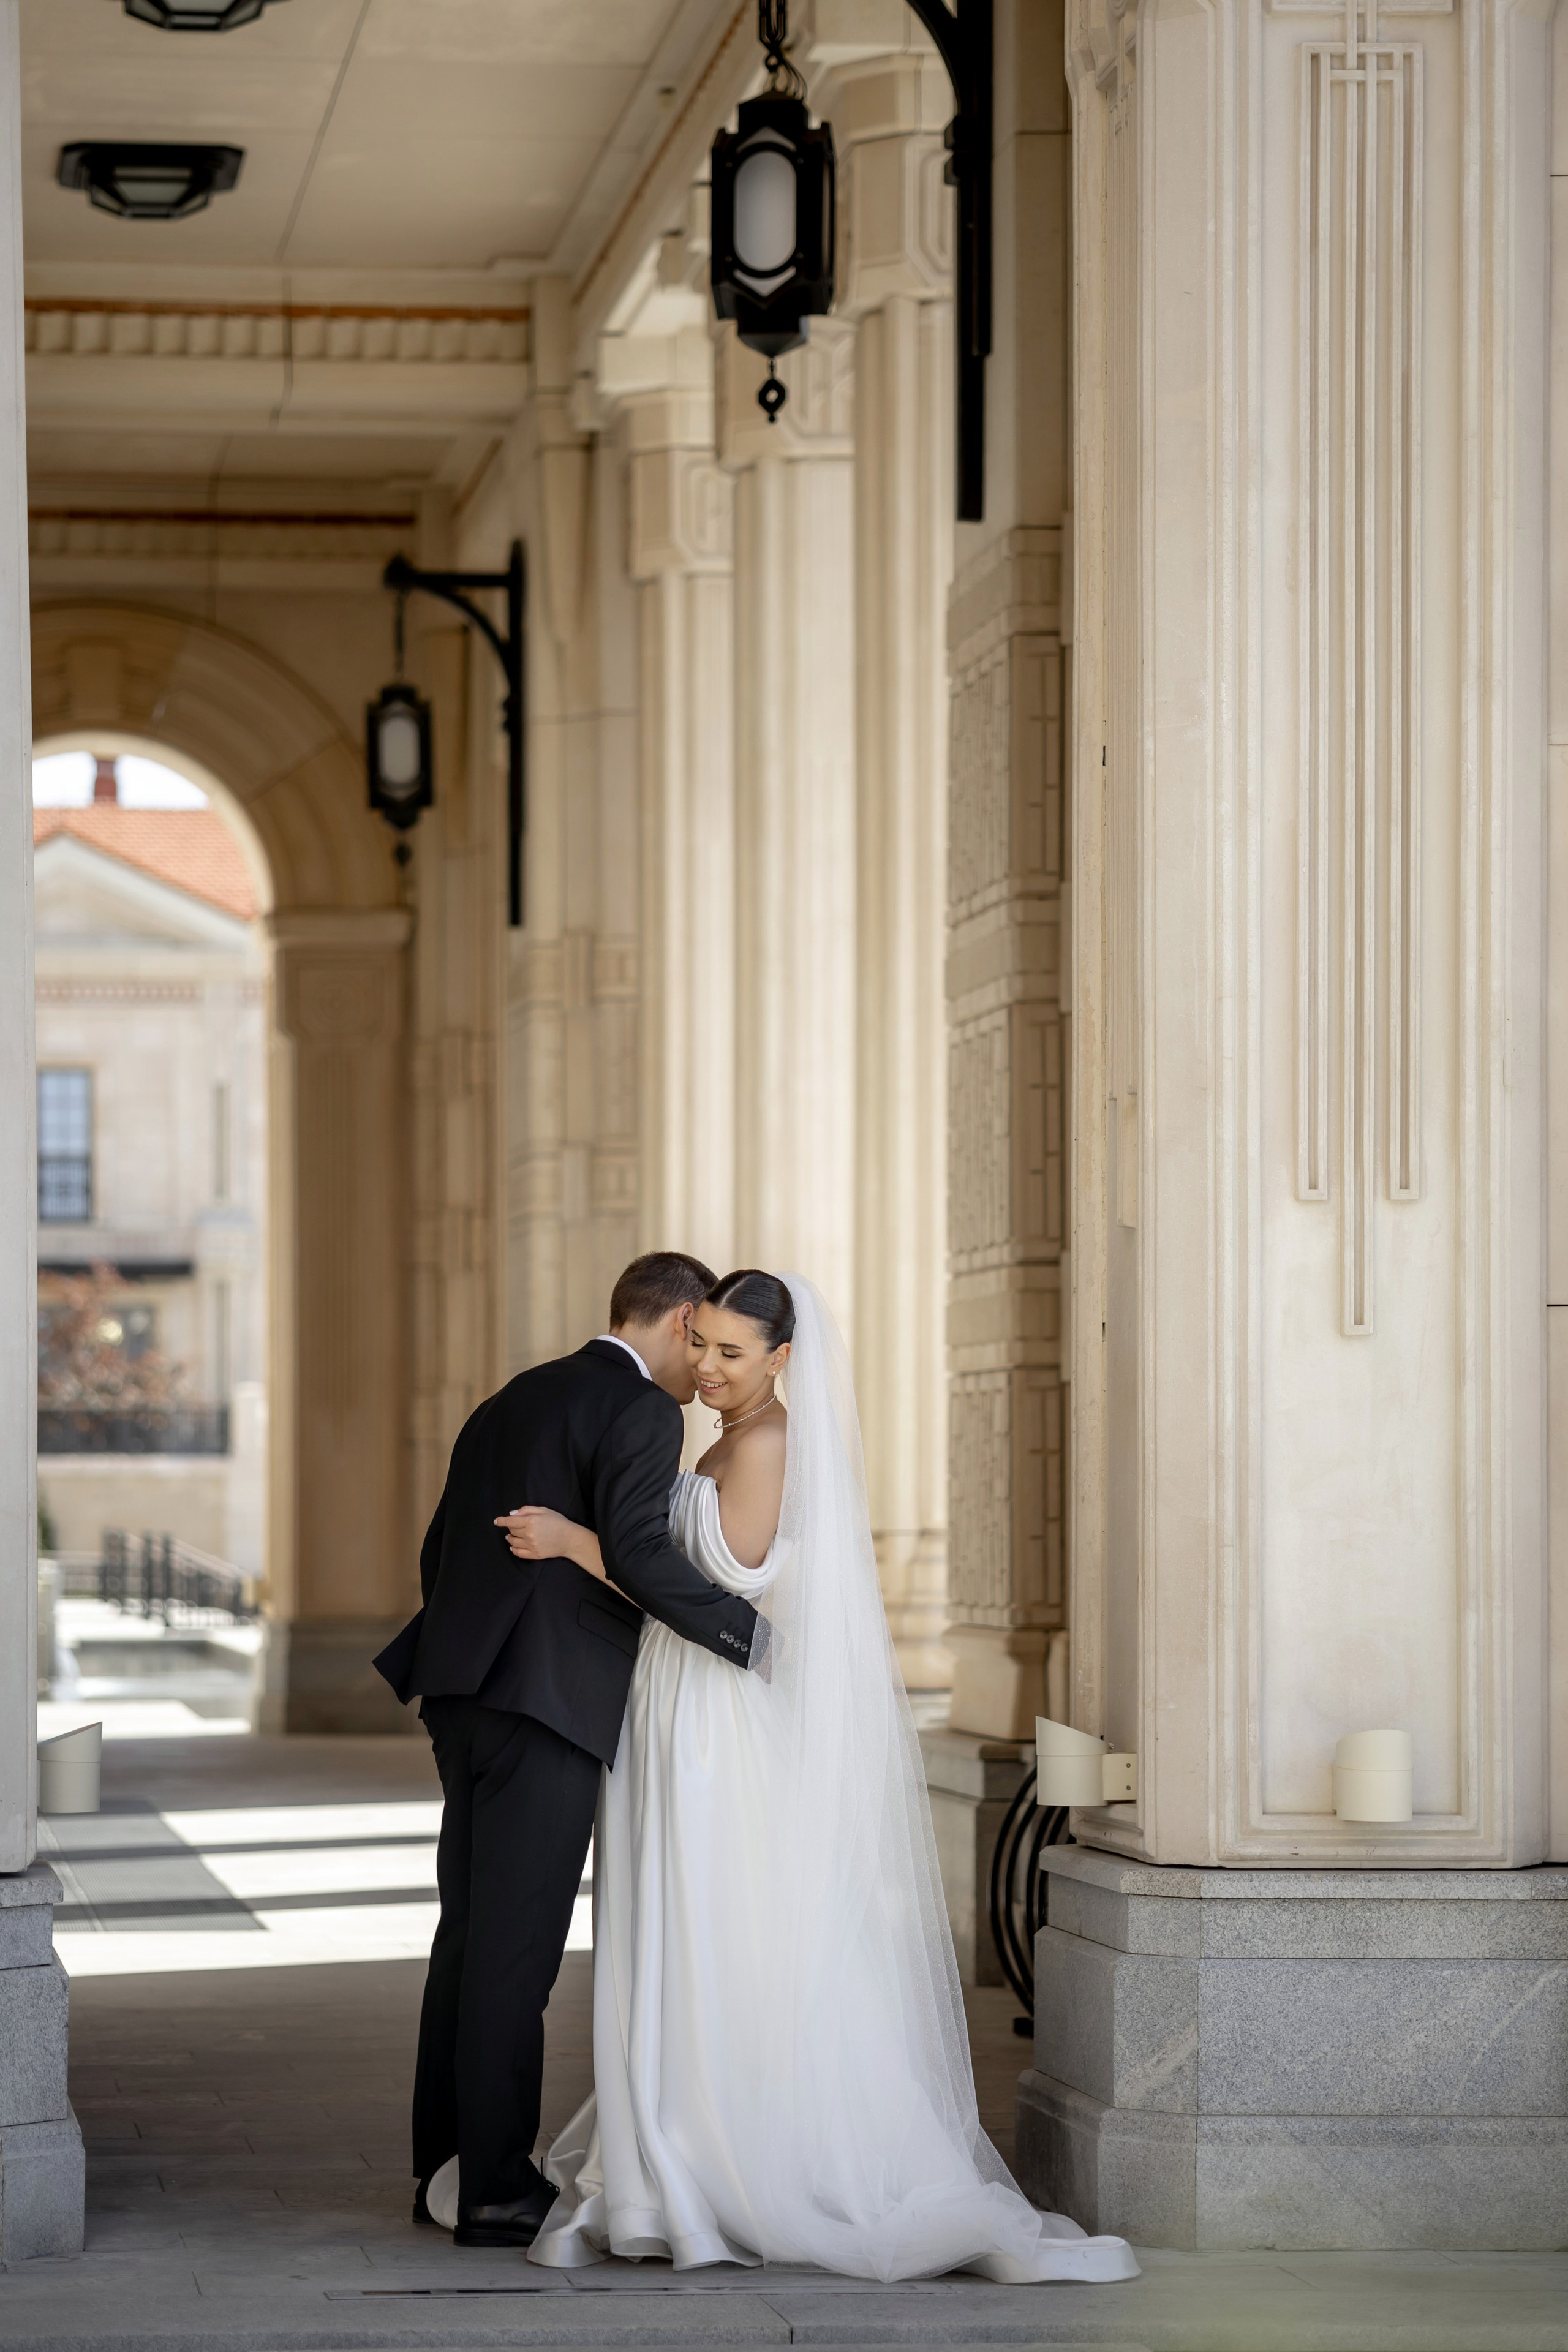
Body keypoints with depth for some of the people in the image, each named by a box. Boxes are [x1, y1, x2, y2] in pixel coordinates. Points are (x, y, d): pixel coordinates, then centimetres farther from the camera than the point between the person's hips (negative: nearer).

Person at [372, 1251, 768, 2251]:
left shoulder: (510, 1402, 19)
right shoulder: (642, 1412, -6)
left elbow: (443, 1553, 21)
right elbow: (639, 1551, -21)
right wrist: (752, 1635, -14)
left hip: (466, 1692, 8)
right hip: (552, 1702, -8)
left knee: (472, 1935, 13)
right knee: (517, 1945, -5)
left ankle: (447, 2168, 17)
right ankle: (498, 2188, -1)